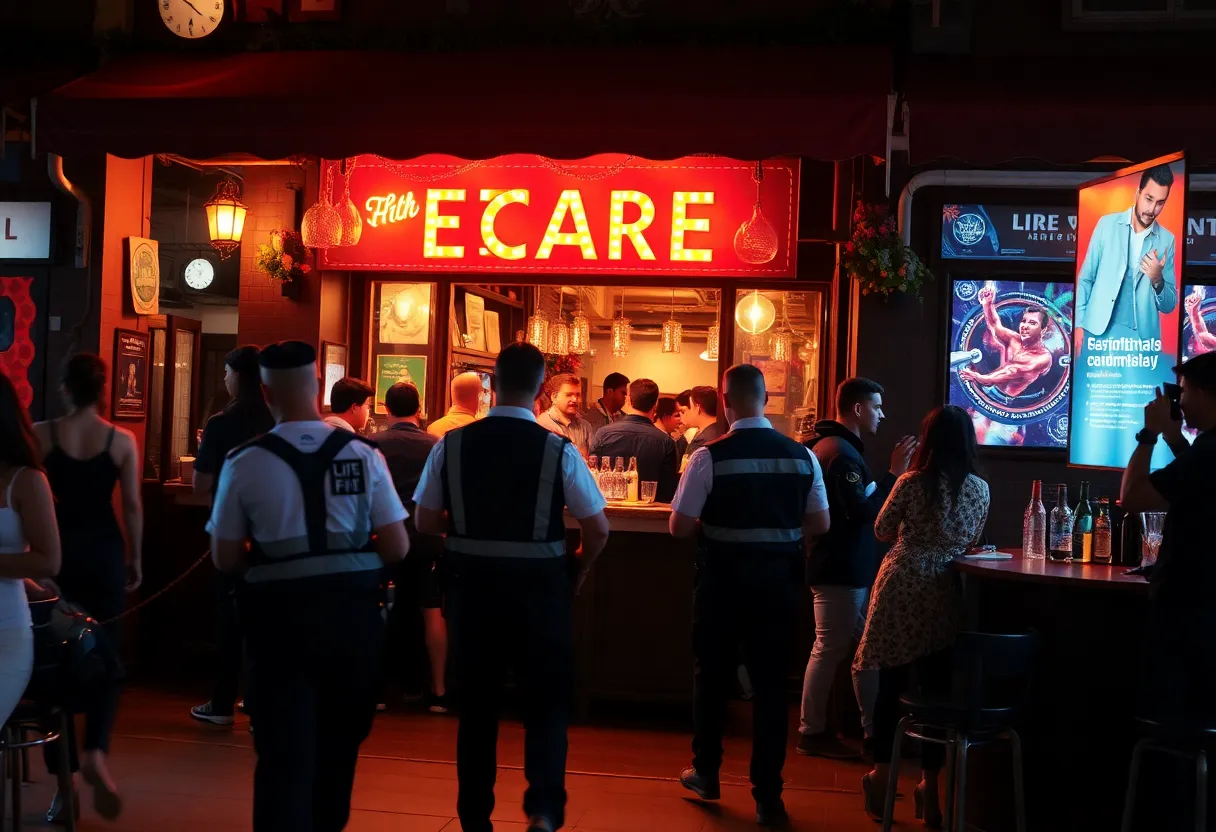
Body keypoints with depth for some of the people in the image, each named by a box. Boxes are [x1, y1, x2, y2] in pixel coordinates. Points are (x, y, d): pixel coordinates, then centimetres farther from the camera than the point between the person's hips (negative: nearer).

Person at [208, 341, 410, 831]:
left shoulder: (245, 463, -8)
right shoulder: (362, 455, -5)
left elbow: (226, 560, -2)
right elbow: (397, 548, -3)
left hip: (281, 615, -2)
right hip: (352, 611, 3)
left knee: (285, 750, 7)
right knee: (339, 744, 23)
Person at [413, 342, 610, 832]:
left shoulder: (452, 445, -7)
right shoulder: (560, 451, -12)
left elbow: (426, 522, 1)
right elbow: (598, 531, -7)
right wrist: (573, 576, 10)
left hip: (472, 584, 2)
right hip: (539, 586, -2)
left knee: (477, 703, 16)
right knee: (547, 701, 13)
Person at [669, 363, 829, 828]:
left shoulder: (710, 456, -14)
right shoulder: (802, 456, -4)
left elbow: (680, 527, -12)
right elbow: (819, 525, 3)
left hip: (723, 577, -2)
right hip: (778, 578, 2)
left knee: (712, 674, 17)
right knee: (770, 682, 10)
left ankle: (706, 774, 33)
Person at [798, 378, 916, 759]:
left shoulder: (832, 445, 15)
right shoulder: (841, 452, -19)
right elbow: (863, 510, -25)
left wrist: (892, 474, 11)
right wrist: (894, 473, -20)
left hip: (845, 566, 11)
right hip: (841, 570, -11)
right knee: (829, 649, -2)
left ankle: (873, 728, 21)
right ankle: (812, 733, 8)